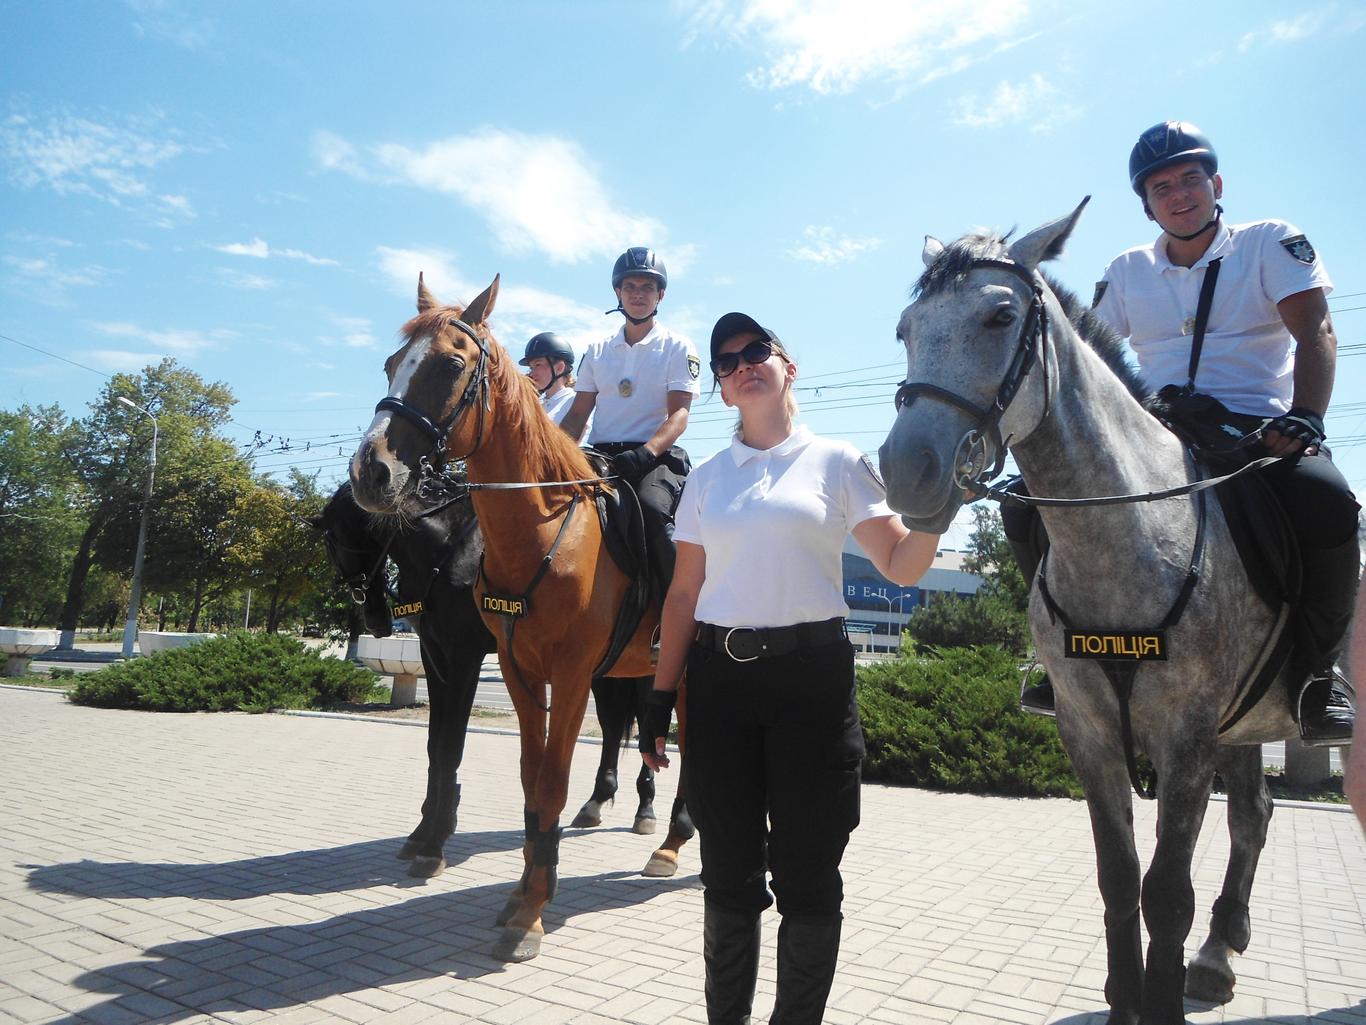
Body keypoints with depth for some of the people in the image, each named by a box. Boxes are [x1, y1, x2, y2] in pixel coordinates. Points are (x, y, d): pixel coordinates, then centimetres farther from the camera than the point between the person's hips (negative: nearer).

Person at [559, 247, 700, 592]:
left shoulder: (678, 348, 6)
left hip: (656, 456, -4)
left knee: (654, 508, -35)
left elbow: (679, 414, -6)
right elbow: (578, 415, 16)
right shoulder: (598, 351, 18)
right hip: (600, 458, 5)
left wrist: (644, 453, -24)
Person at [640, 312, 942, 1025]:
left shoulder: (836, 462, 3)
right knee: (729, 871, 12)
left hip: (812, 673, -2)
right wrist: (660, 698, 6)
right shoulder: (707, 478, 11)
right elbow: (684, 593, 10)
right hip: (719, 678, 3)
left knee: (807, 872, 5)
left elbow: (901, 565, -1)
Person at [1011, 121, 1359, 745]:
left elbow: (1315, 331, -6)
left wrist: (1305, 418, -25)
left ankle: (1315, 673, -11)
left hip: (1256, 432, -3)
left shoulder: (1270, 243, 5)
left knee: (1328, 501, -36)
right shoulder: (1128, 271, 14)